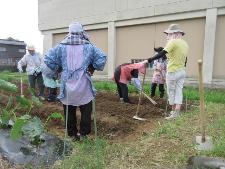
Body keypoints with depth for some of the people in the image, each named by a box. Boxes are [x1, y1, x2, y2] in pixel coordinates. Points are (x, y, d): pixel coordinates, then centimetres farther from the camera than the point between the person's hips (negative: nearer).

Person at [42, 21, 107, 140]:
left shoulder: (61, 47, -1)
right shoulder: (88, 47, -3)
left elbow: (48, 59, -4)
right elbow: (102, 58, -7)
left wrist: (52, 73, 11)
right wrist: (93, 68, 9)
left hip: (67, 86, 1)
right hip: (84, 87, -1)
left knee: (69, 111, 16)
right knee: (86, 111, 15)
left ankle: (72, 134, 28)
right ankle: (83, 133, 23)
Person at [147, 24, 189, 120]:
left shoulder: (173, 42, -13)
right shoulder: (185, 43, 12)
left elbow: (162, 53, -22)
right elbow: (184, 59, 17)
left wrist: (150, 59, -23)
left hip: (172, 72, -8)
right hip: (182, 71, 8)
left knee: (171, 92, 6)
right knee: (178, 92, 9)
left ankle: (174, 113, 16)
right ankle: (177, 113, 12)